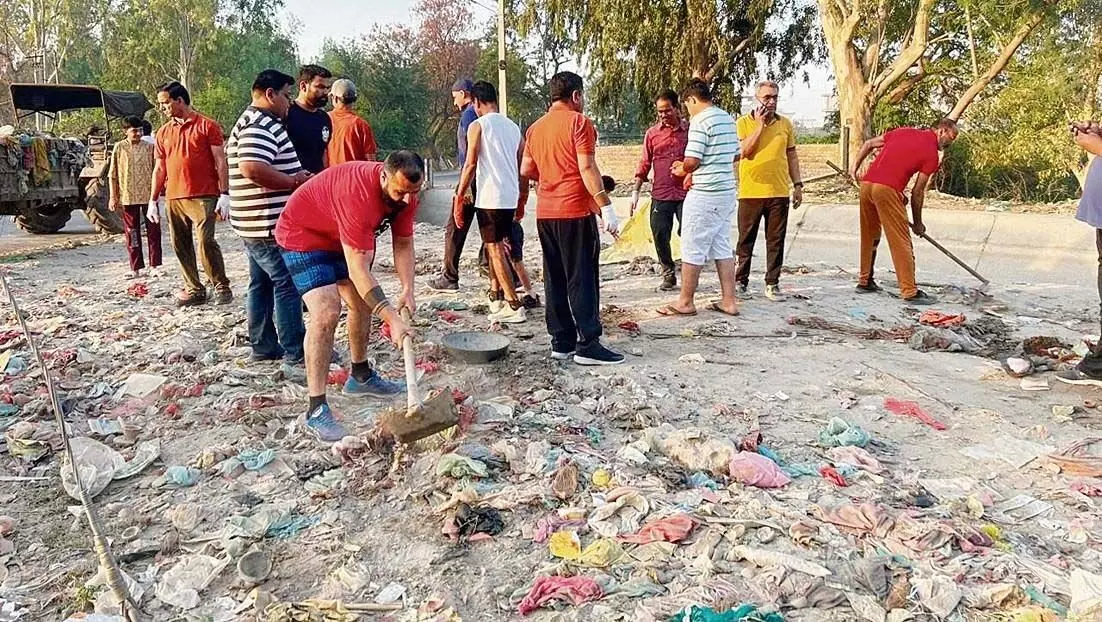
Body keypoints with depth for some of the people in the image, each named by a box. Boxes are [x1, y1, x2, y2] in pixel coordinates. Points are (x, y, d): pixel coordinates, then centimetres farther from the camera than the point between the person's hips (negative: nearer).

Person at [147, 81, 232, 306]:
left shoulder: (206, 126, 0)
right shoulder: (163, 132, 16)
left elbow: (220, 162, -2)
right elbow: (159, 168, 19)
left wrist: (224, 194, -10)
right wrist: (153, 200, 15)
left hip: (203, 197, -6)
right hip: (174, 198, 6)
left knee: (206, 241, -13)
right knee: (181, 246, 5)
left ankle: (222, 287, -1)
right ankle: (194, 290, 14)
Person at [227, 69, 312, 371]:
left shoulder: (254, 122, 20)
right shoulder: (261, 125, -16)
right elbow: (252, 168, -31)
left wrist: (293, 176, 13)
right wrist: (295, 182, -20)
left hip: (257, 224, 11)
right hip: (271, 225, -11)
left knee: (262, 284, 15)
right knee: (288, 286, -8)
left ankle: (263, 346, 23)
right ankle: (296, 356, -6)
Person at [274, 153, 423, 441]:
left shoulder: (405, 193, -16)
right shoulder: (359, 194, -40)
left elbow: (403, 244, -6)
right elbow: (358, 271, -40)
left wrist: (407, 290, -21)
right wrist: (393, 319, -42)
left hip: (342, 237, 9)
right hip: (303, 235, -9)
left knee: (363, 303, 15)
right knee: (326, 313, -23)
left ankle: (361, 376, 36)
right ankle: (316, 409, -18)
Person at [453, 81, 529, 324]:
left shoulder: (477, 126, -5)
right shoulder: (513, 127, 13)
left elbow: (470, 165, -11)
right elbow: (523, 168, 14)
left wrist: (459, 197, -6)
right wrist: (522, 199, 21)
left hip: (489, 198, -6)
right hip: (510, 198, 7)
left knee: (495, 250, -2)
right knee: (495, 247, 18)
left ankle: (514, 306, -6)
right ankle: (496, 298, 22)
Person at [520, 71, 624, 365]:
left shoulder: (535, 128, 13)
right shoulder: (579, 122, -7)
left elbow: (526, 170, 14)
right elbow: (587, 168, -16)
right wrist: (606, 206, -16)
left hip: (545, 213, 7)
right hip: (575, 211, -7)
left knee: (555, 279, 8)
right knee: (582, 280, -4)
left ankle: (561, 342, 12)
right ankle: (588, 345, -4)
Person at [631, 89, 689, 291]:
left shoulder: (689, 130, 2)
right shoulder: (652, 133, 6)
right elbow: (645, 164, 8)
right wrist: (636, 191, 4)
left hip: (685, 193, -1)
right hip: (660, 194, 2)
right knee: (660, 237, 1)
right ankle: (669, 275, 17)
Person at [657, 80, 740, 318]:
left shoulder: (700, 121, -14)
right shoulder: (728, 119, 13)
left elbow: (692, 161, -20)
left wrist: (682, 170, 4)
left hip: (704, 195, -9)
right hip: (727, 191, 9)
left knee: (692, 249, 1)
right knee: (722, 247, 13)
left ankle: (685, 302, 9)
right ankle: (729, 301, 15)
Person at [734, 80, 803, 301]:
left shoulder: (785, 124, 10)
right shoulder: (743, 122, 0)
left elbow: (792, 156, 14)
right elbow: (744, 151, -13)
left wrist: (797, 185, 9)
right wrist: (760, 125, -13)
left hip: (779, 192, 3)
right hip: (750, 192, -3)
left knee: (776, 240, 5)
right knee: (746, 240, 6)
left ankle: (772, 283, 12)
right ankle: (741, 281, 17)